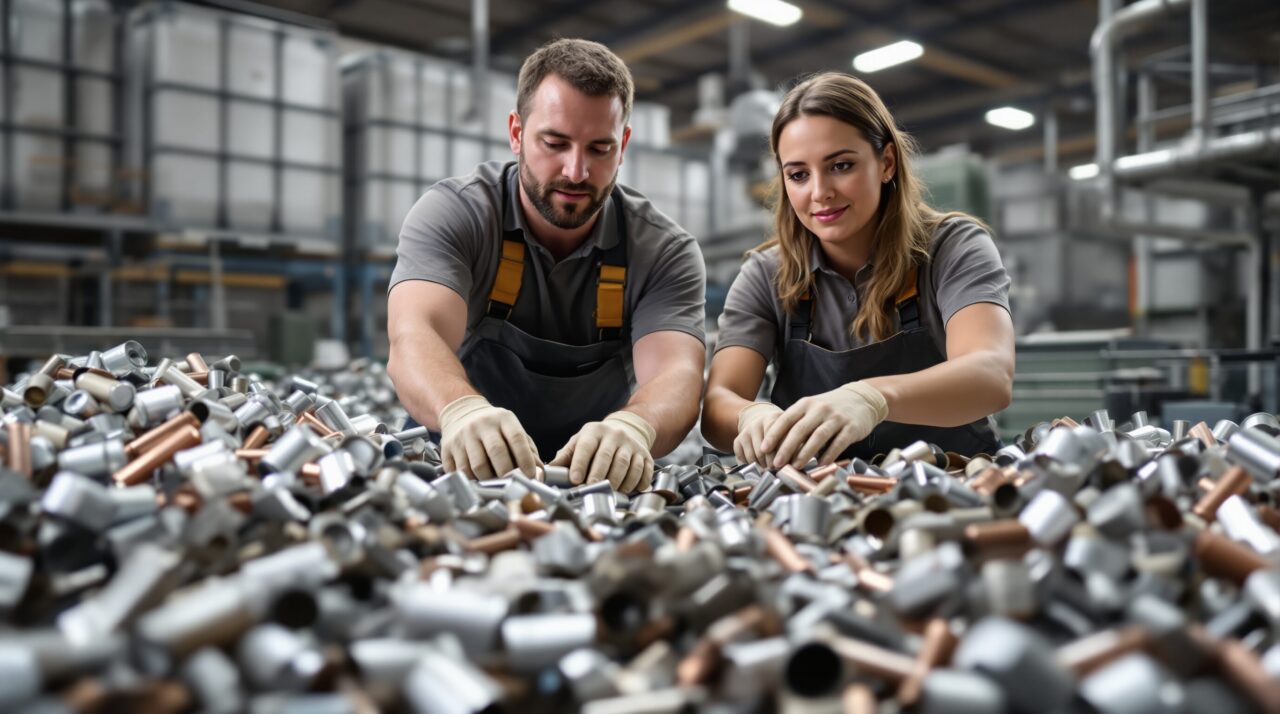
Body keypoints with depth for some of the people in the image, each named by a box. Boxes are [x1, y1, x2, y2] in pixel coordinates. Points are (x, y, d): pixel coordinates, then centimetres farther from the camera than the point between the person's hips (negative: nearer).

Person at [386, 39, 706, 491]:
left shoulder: (665, 252, -8)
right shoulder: (451, 215, -11)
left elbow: (677, 374, -23)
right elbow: (415, 336, -27)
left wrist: (633, 426, -47)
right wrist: (462, 409, -50)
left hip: (599, 484, 1)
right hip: (459, 469, -1)